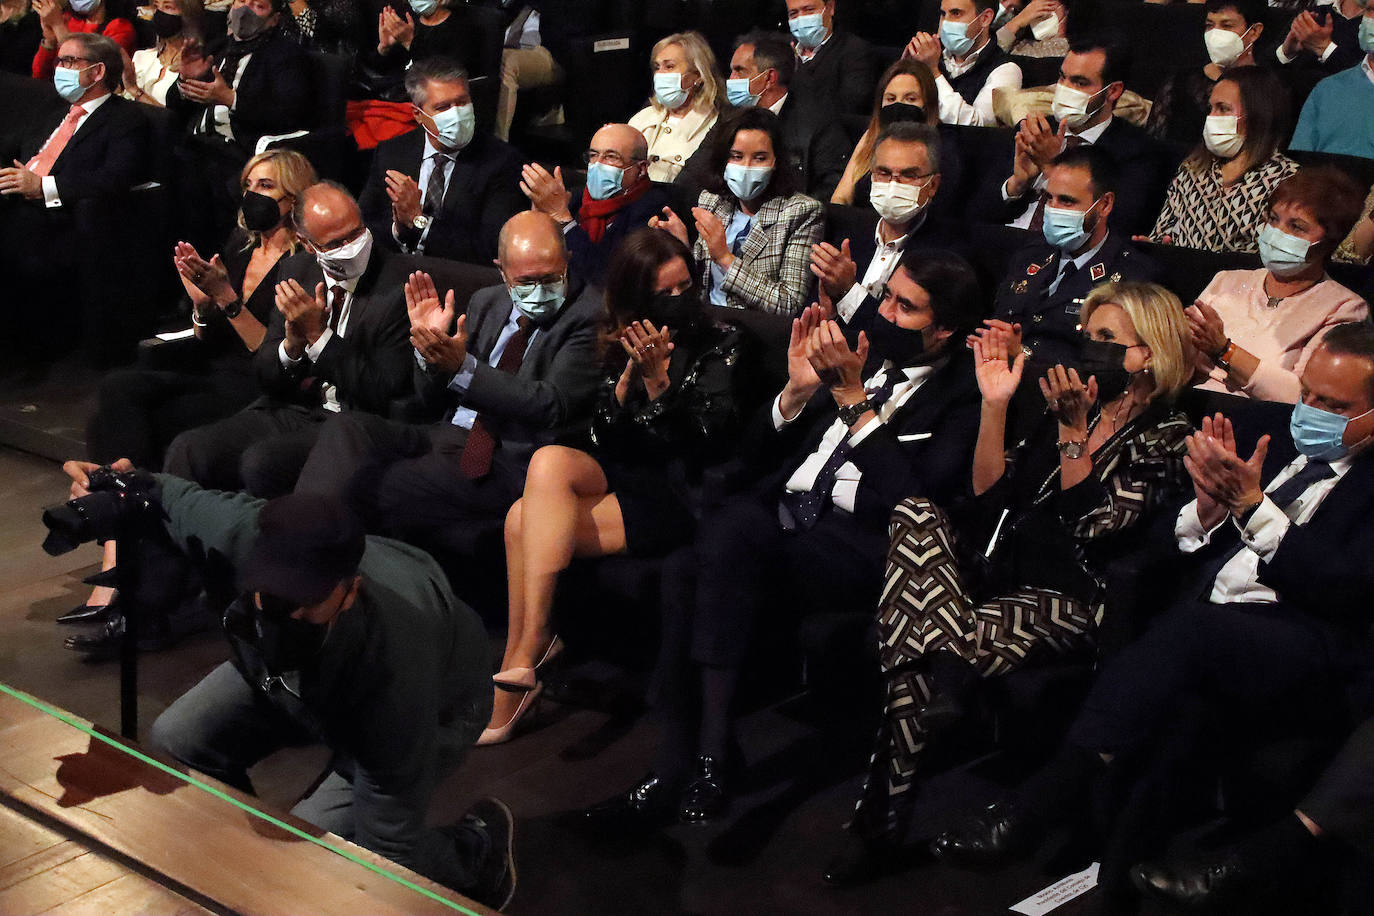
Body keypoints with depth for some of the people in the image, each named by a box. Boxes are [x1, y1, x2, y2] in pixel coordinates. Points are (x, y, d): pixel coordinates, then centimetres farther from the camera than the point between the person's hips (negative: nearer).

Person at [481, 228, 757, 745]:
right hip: (615, 476, 5)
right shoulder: (617, 344, 13)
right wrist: (631, 372, -9)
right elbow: (602, 436, 6)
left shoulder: (722, 344, 3)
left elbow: (708, 439, -7)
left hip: (678, 492, -5)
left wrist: (658, 377, -17)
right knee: (549, 461, -30)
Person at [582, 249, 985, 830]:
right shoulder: (864, 356, 21)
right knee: (683, 570, -26)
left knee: (732, 532, -33)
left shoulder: (964, 396, 3)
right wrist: (799, 389, 3)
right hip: (782, 513, 6)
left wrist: (853, 400, -12)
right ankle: (677, 766, -23)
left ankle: (711, 758, -28)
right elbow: (759, 457, 21)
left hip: (858, 542, -6)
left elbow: (918, 498, -14)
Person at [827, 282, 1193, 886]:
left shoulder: (1168, 438, 3)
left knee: (917, 633, -30)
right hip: (996, 568, 6)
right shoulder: (1073, 407, 22)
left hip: (1066, 599, -6)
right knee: (917, 517, -26)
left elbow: (1091, 525, -9)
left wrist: (1074, 430, -12)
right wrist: (995, 404, 5)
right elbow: (990, 491, 14)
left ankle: (885, 813, -14)